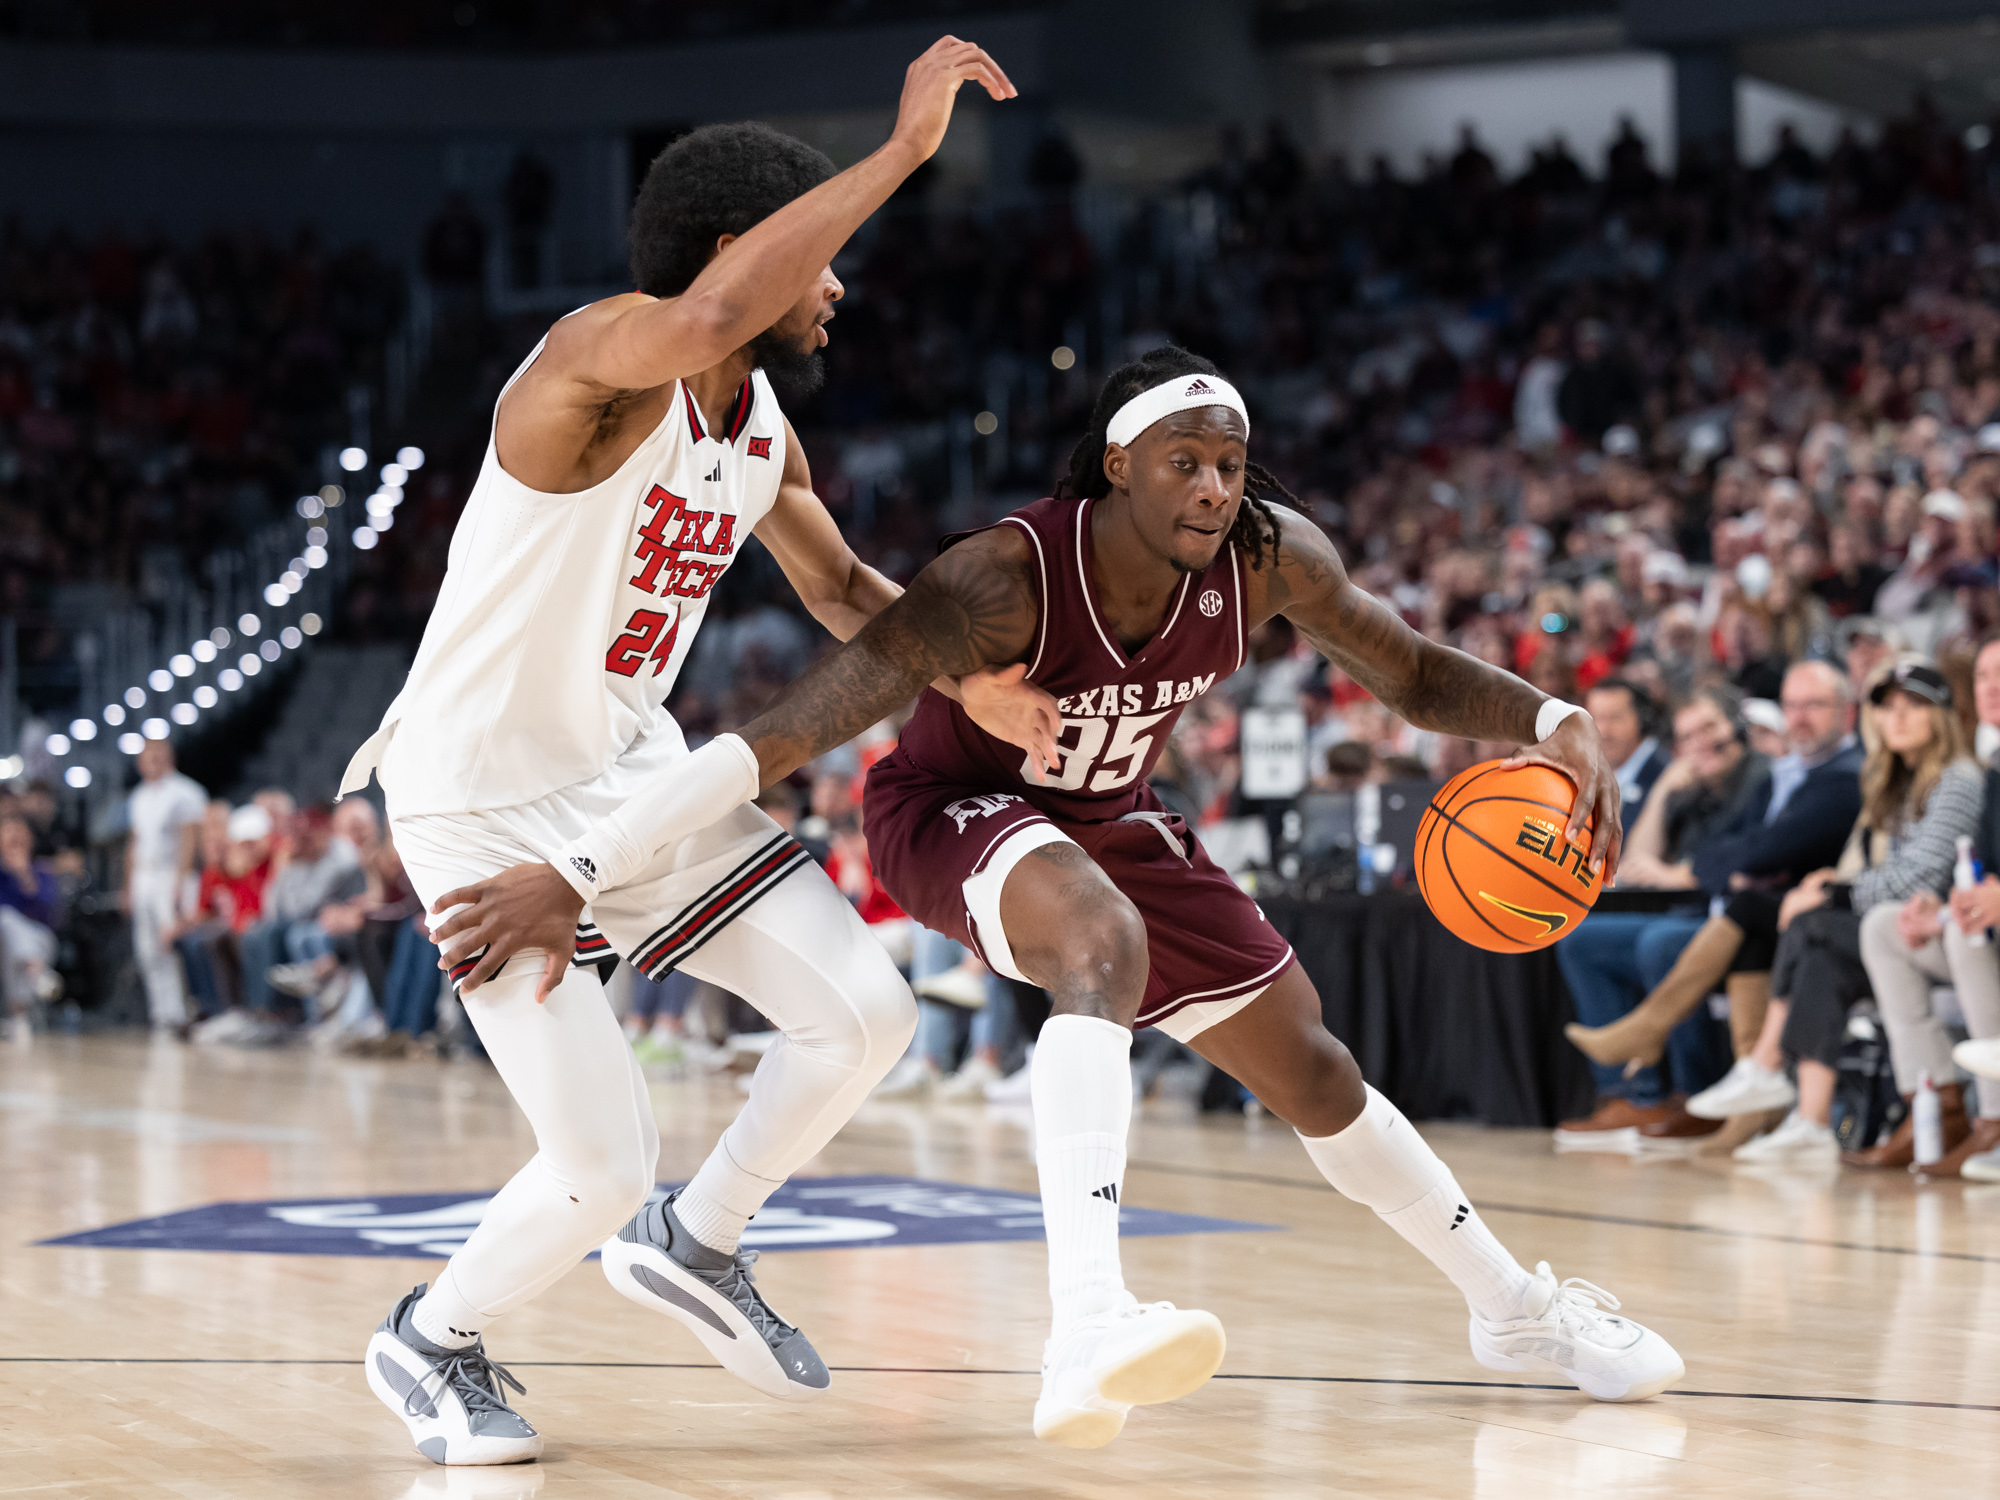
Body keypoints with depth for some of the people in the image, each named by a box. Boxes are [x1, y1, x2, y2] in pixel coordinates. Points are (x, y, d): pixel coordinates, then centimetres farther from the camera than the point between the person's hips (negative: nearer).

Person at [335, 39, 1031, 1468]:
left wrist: (964, 675, 1)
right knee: (602, 1166, -11)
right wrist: (902, 150, -44)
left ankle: (692, 1245, 25)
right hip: (487, 803, -8)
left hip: (633, 765, 8)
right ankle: (432, 1342, 20)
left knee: (865, 1012, 0)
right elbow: (706, 319, -49)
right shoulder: (603, 356, -24)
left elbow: (838, 584, 20)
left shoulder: (764, 425, 3)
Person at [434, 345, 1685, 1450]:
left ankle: (1517, 1310, 36)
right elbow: (787, 735, -42)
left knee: (1311, 1067, 14)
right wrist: (576, 875, -47)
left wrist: (1554, 721, -24)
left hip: (1110, 820, 6)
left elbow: (1412, 676, -4)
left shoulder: (1271, 557, -21)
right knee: (1107, 948, -39)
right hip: (956, 812, -6)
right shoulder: (1006, 578, -37)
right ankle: (1089, 1332, -54)